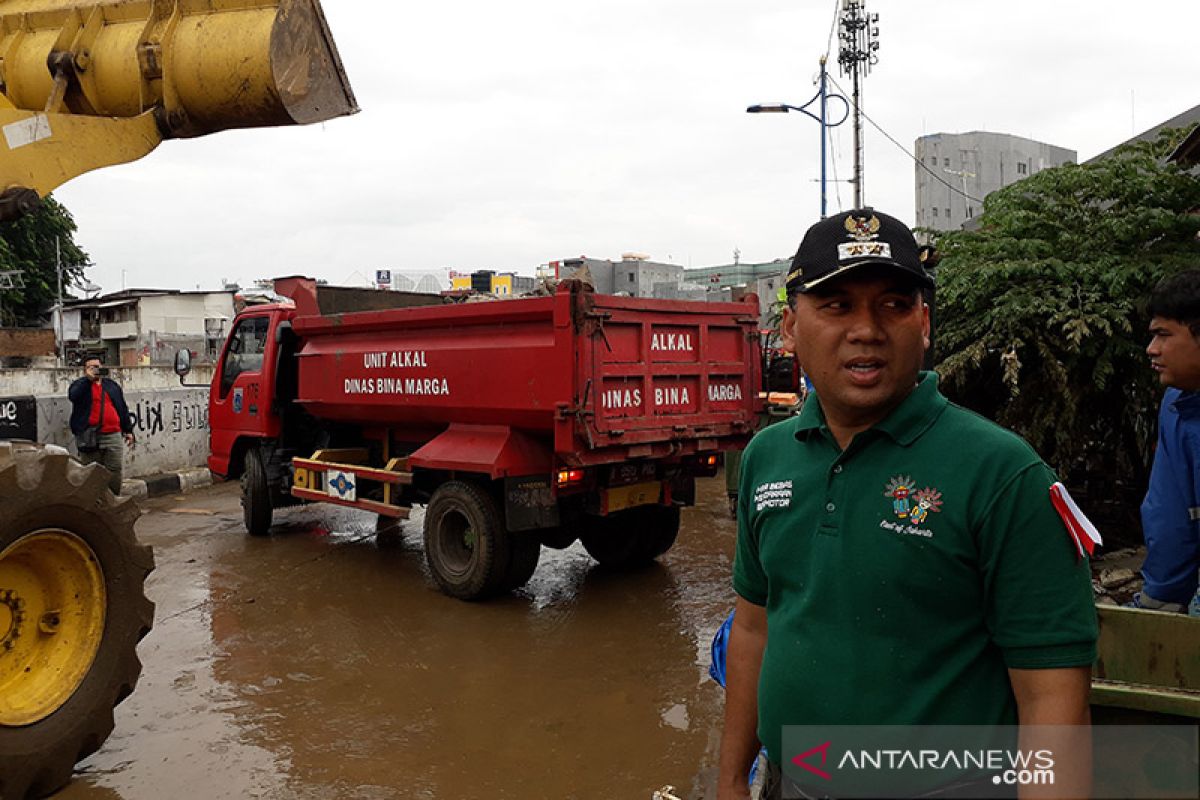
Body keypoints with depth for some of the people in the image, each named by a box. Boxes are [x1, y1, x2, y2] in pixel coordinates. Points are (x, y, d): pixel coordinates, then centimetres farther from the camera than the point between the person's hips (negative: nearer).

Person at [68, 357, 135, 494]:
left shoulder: (112, 385, 19)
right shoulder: (79, 384, 8)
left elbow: (123, 408, 20)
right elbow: (73, 396, -17)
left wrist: (128, 430, 16)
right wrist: (88, 379, -19)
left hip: (113, 436, 3)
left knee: (116, 471, 0)